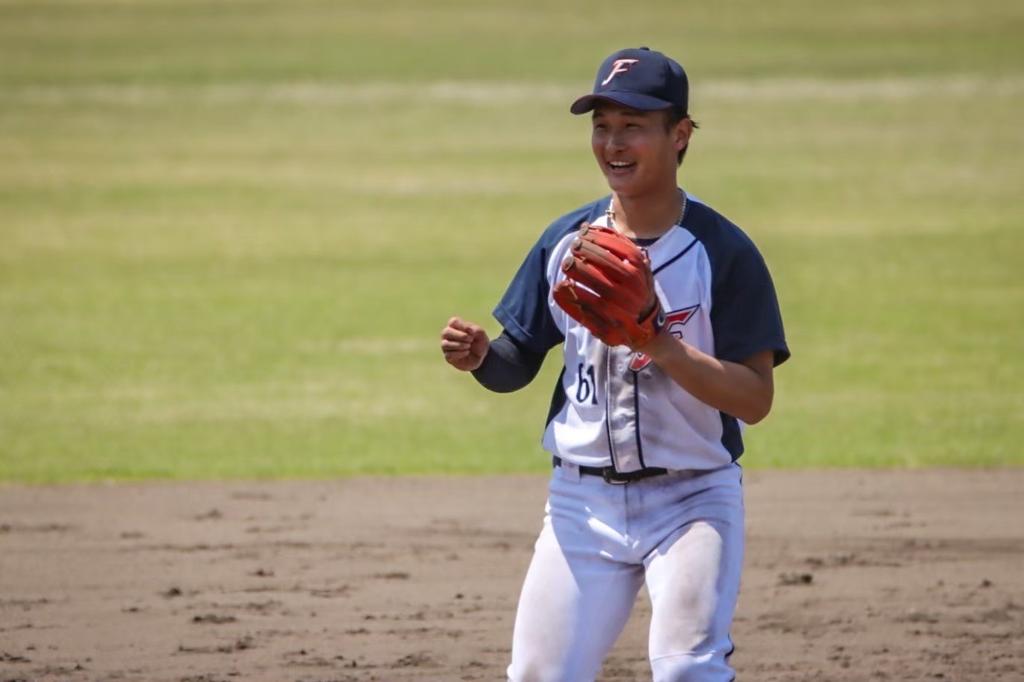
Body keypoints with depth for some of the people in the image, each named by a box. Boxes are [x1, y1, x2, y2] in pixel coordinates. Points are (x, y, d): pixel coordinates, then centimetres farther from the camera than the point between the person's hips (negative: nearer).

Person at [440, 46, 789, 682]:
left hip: (692, 499, -4)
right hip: (583, 500, 4)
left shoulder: (724, 250, -9)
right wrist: (481, 356, -11)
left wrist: (664, 348, -27)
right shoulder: (566, 241, 5)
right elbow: (519, 363, 12)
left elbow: (756, 399, -14)